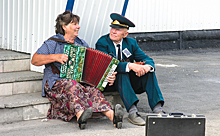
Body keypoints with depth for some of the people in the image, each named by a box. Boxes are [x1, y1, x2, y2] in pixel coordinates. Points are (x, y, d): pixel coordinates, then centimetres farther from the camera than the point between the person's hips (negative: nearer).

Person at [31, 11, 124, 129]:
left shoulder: (82, 44, 21)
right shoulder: (53, 43, 6)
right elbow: (34, 60, -3)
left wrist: (106, 76, -1)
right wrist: (55, 57, -16)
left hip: (80, 81, 4)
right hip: (56, 83, -4)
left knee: (92, 89, -29)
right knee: (71, 85, -38)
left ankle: (111, 115, -52)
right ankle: (80, 114, -63)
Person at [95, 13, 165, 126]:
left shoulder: (131, 43, 6)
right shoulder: (102, 43, -10)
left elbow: (147, 59, -1)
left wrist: (147, 66, -27)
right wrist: (130, 66, -39)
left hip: (129, 80, 5)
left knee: (149, 72, -18)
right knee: (122, 73, -35)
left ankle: (157, 109, -28)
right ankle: (132, 112, -46)